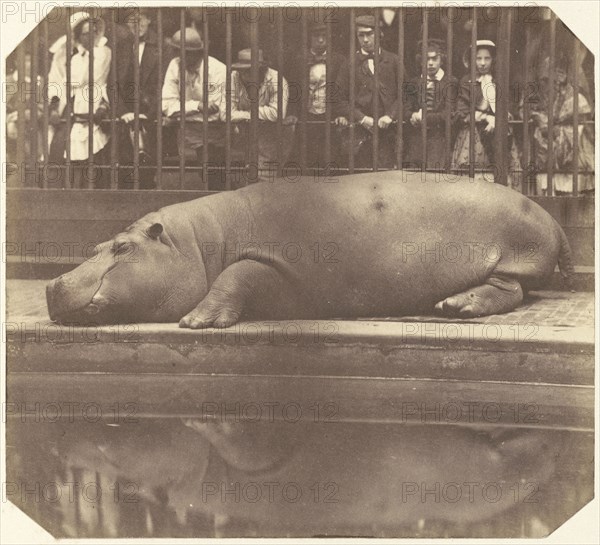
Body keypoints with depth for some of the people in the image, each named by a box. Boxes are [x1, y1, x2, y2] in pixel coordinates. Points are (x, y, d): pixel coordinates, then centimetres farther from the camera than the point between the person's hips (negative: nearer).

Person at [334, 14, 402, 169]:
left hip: (386, 129, 0)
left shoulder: (393, 61, 11)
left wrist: (390, 116, -7)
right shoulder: (349, 63, 9)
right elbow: (341, 98, 4)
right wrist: (361, 118, -7)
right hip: (360, 132, 0)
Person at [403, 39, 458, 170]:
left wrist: (423, 117, -11)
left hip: (439, 140, -3)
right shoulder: (413, 84, 15)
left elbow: (450, 114, -6)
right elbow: (406, 111, 7)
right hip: (415, 139, 3)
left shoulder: (451, 83, 3)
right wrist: (414, 117, -16)